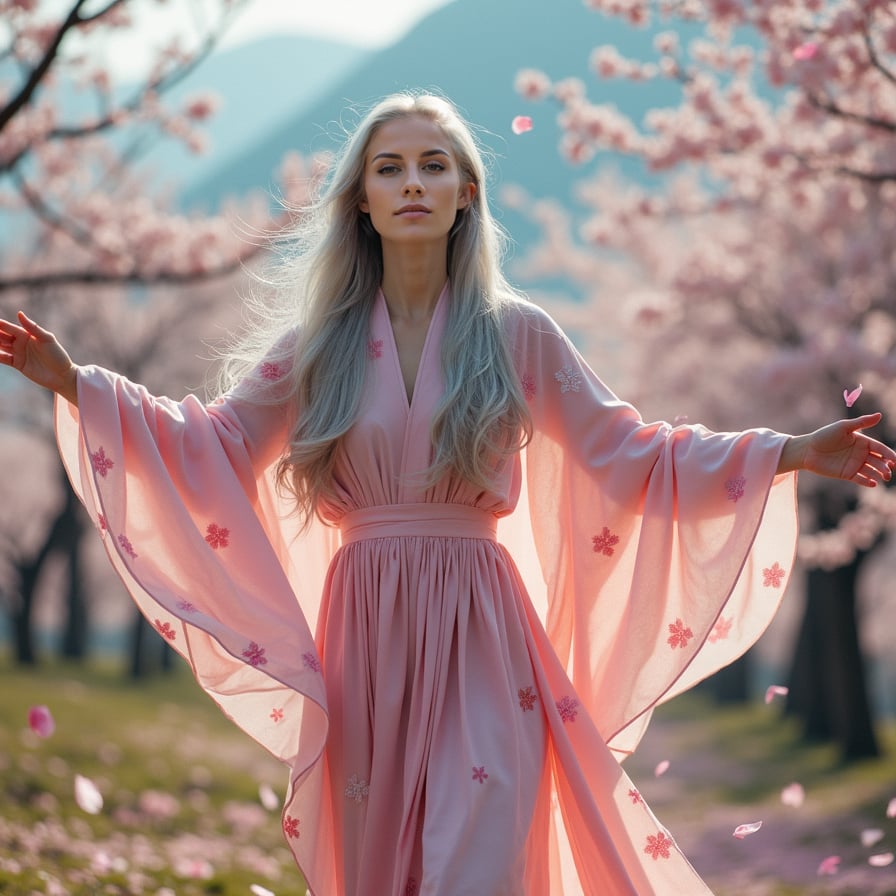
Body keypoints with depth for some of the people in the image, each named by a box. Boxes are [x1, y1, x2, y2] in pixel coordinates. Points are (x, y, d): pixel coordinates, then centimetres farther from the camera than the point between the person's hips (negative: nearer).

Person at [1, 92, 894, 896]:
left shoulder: (516, 333, 3)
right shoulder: (321, 340, 7)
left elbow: (622, 450, 6)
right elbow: (212, 444, 10)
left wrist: (791, 453, 1)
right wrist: (76, 383, 2)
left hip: (481, 635, -1)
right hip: (364, 629, 2)